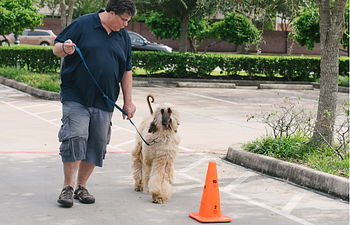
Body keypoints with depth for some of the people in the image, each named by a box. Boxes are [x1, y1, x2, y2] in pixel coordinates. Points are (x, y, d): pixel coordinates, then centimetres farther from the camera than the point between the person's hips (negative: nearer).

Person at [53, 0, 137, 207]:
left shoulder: (124, 37, 11)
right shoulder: (82, 25, -3)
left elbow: (127, 71, 15)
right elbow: (56, 47, -1)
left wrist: (128, 101, 11)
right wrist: (64, 48, -26)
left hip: (104, 103, 5)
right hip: (76, 97, -4)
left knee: (97, 144, 4)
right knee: (75, 138, -13)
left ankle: (81, 187, 17)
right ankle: (68, 187, -3)